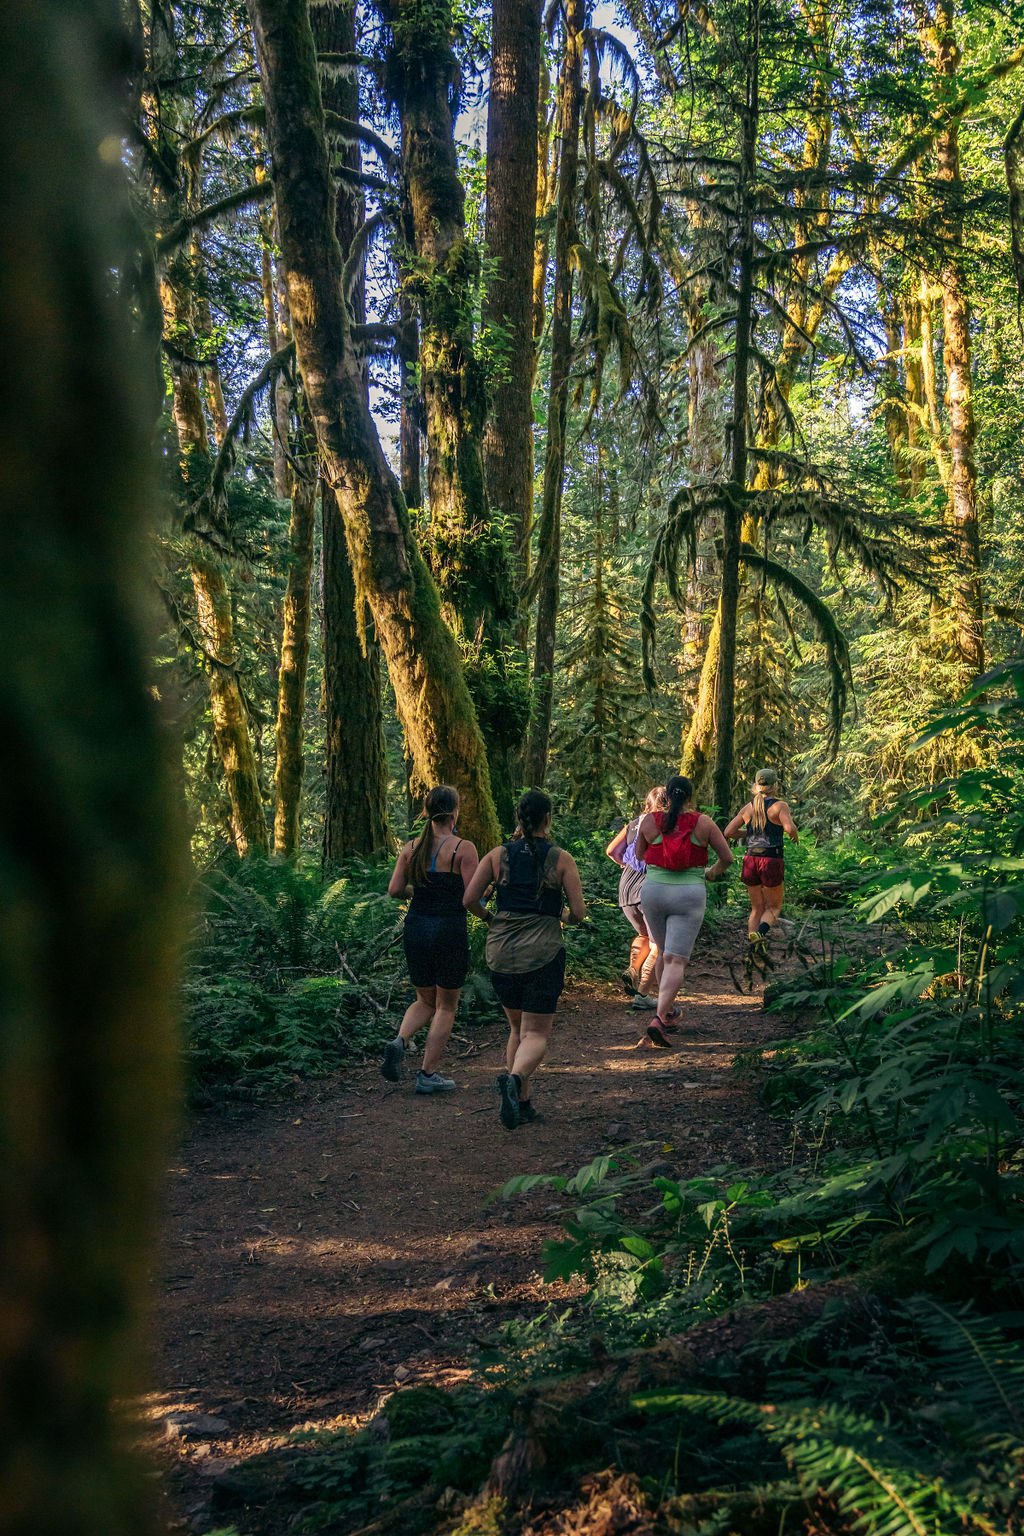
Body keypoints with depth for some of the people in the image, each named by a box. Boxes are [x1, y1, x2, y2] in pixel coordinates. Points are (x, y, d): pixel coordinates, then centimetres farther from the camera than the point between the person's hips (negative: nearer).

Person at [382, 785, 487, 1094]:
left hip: (416, 927, 5)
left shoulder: (412, 848, 4)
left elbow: (395, 890, 0)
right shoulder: (463, 848, -11)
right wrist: (488, 916, 5)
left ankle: (400, 1041, -5)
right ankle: (428, 1074, 10)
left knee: (425, 1001, 21)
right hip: (450, 929, -5)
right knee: (446, 1006, 10)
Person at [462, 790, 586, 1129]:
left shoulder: (497, 855, 2)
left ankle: (522, 1103, 16)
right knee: (537, 1035, 1)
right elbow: (579, 912, -5)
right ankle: (514, 1078, -29)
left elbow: (469, 900, -4)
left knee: (517, 1029, 20)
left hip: (501, 952, 3)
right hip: (543, 954, -3)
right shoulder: (561, 859, -3)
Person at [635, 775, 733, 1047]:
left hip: (653, 891, 2)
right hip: (689, 894, -2)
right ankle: (659, 1019, -19)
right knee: (676, 960, -4)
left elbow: (639, 854, 13)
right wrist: (713, 872, 24)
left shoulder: (650, 820, 0)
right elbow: (727, 857, 4)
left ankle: (669, 1012, 35)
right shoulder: (702, 822, -3)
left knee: (664, 953, 23)